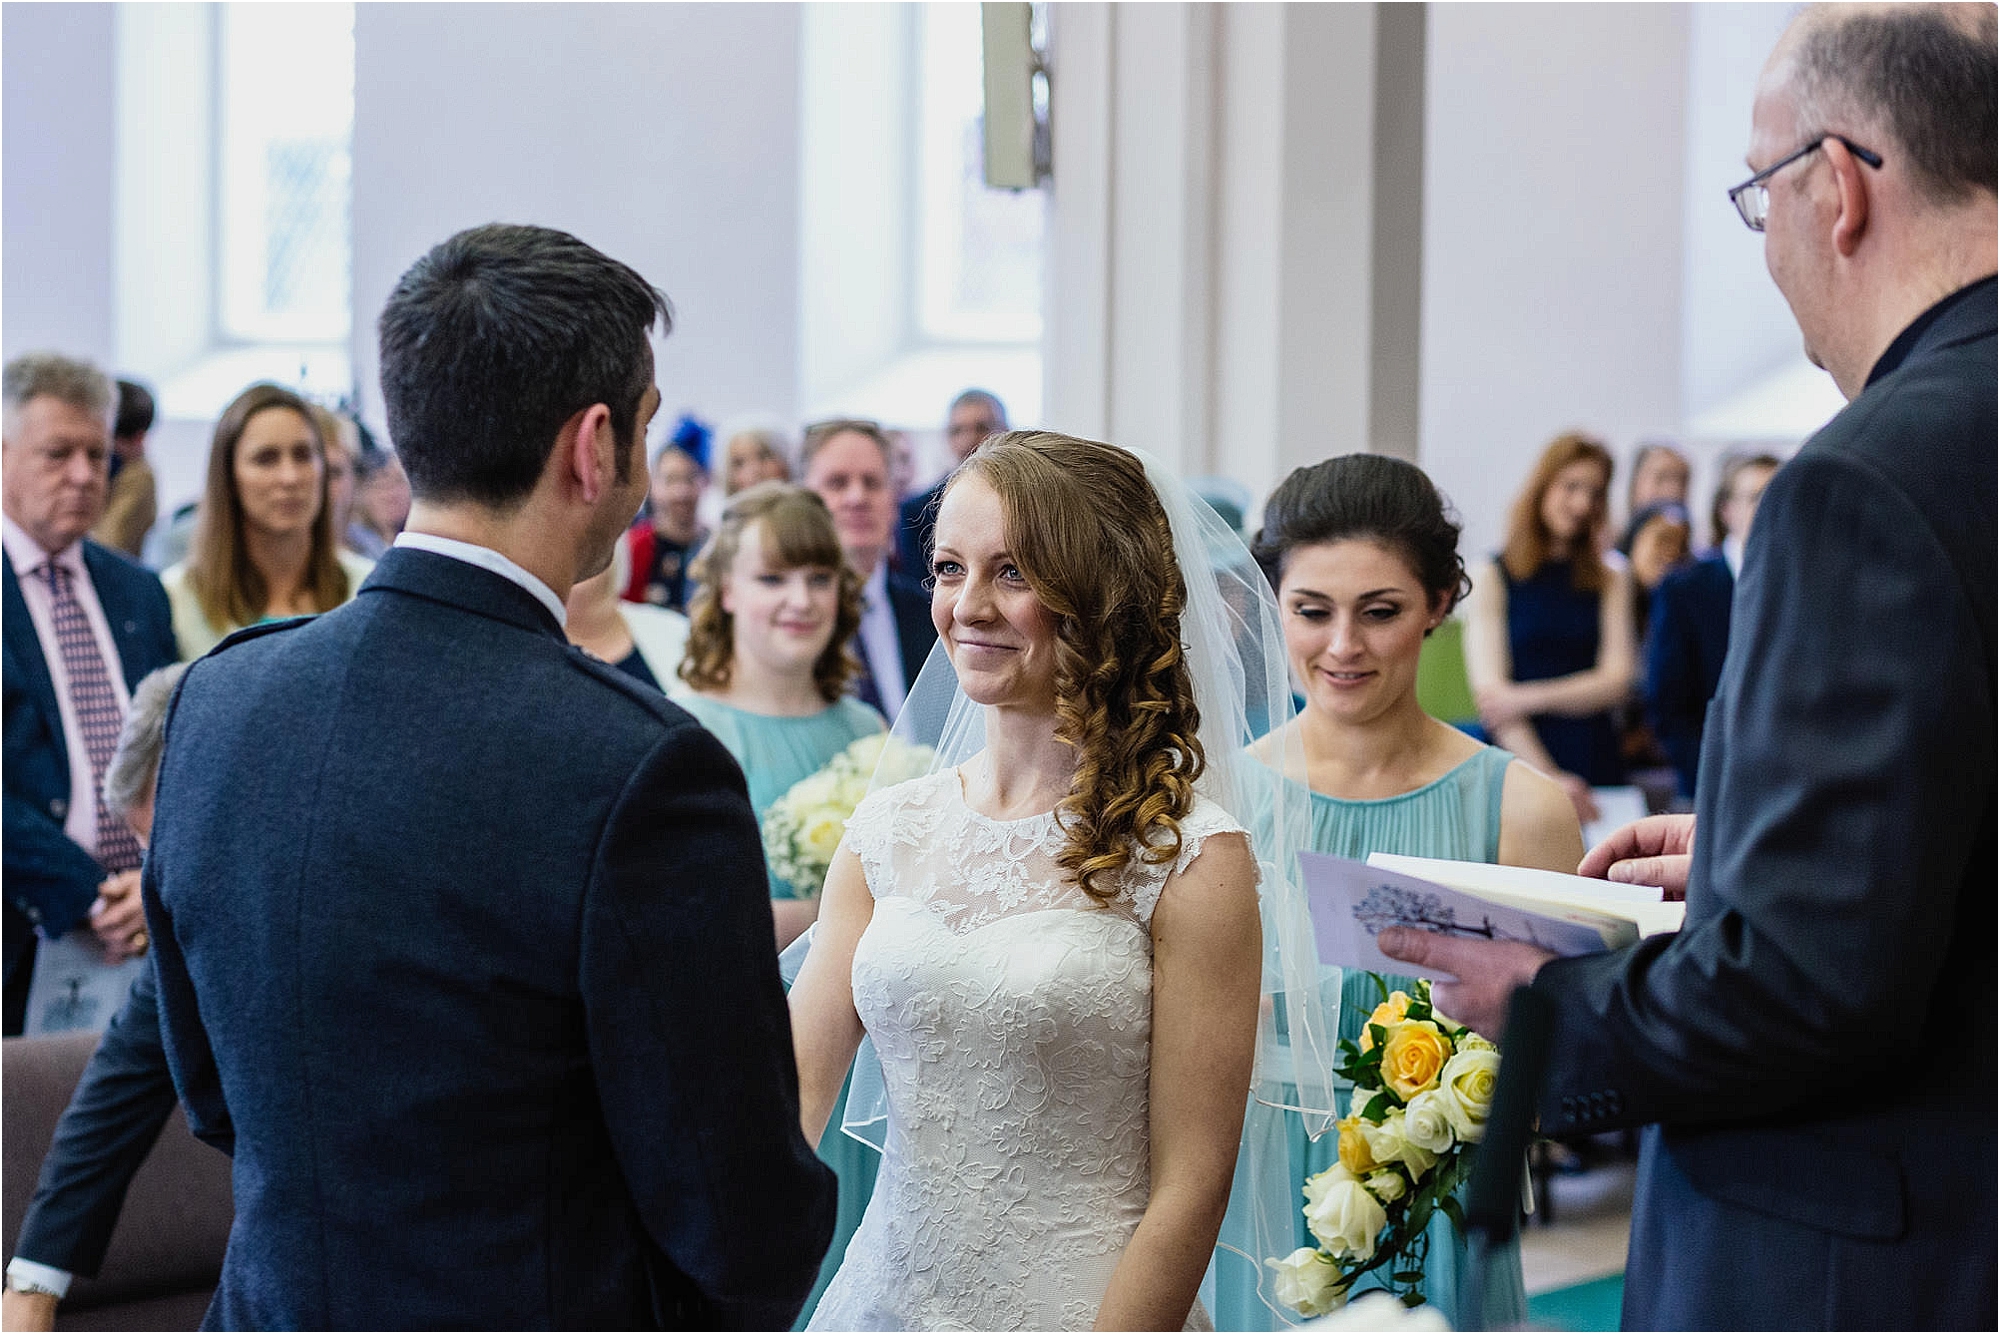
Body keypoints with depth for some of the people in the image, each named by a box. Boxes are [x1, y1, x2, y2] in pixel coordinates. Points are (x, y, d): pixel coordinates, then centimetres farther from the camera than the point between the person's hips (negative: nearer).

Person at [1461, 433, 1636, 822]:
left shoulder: (1611, 582, 11)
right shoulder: (1491, 578, 2)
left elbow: (1615, 681, 2)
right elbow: (1489, 692, -6)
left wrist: (1529, 698, -12)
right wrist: (1549, 777, -16)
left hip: (1595, 764, 2)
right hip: (1515, 763, -2)